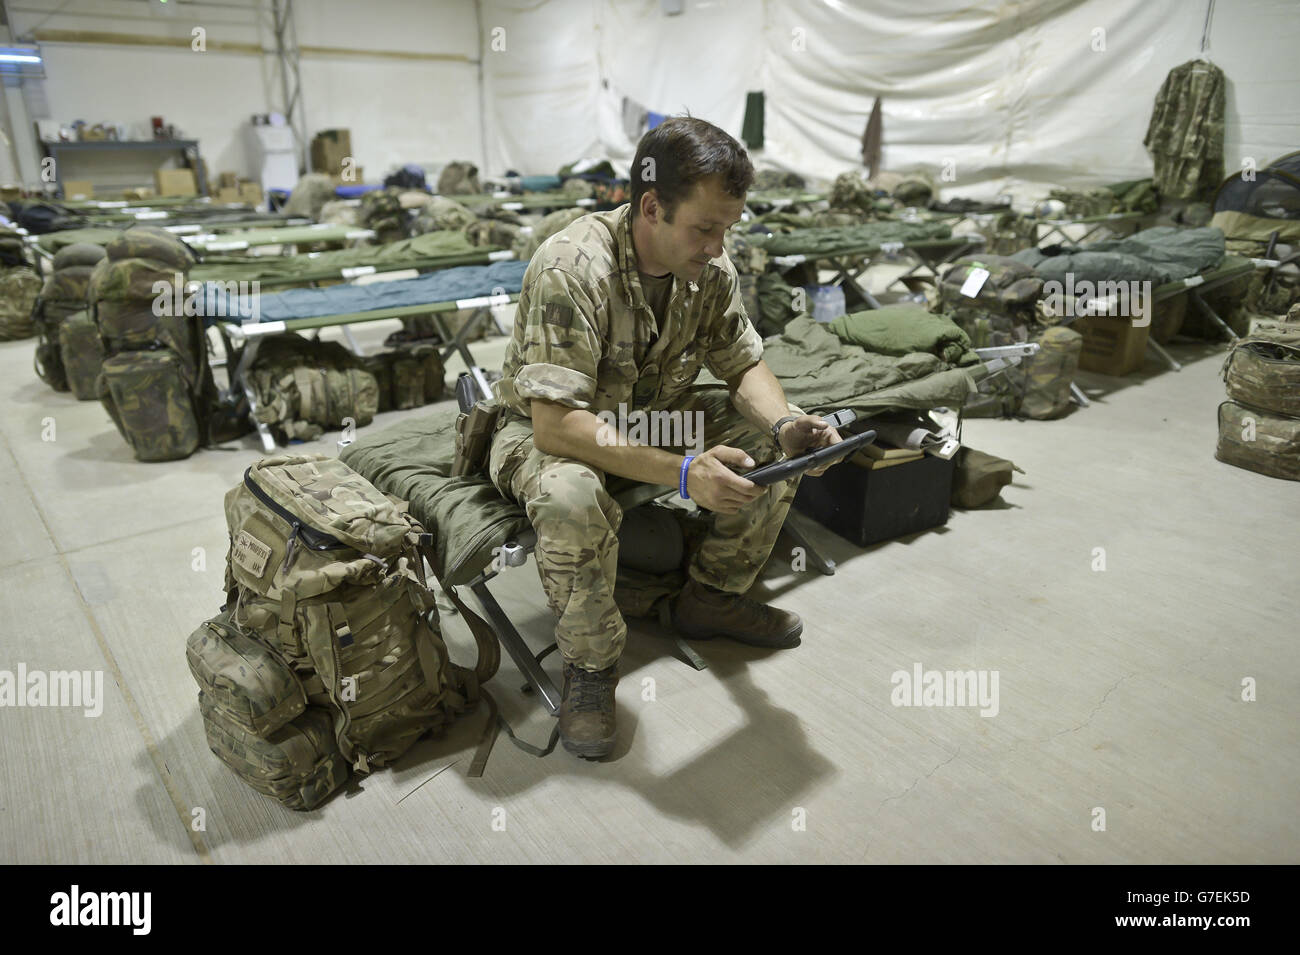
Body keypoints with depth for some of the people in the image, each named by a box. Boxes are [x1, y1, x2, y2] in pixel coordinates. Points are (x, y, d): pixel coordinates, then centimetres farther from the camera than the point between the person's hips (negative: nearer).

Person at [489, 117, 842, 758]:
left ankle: (712, 598, 9)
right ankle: (590, 666, -13)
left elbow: (744, 364, 0)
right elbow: (555, 422, -36)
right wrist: (681, 472, -44)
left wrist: (786, 423, -23)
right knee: (570, 497, -40)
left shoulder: (711, 267, -10)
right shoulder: (573, 269, -31)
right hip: (544, 431, -6)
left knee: (775, 442, -9)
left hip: (651, 415, 6)